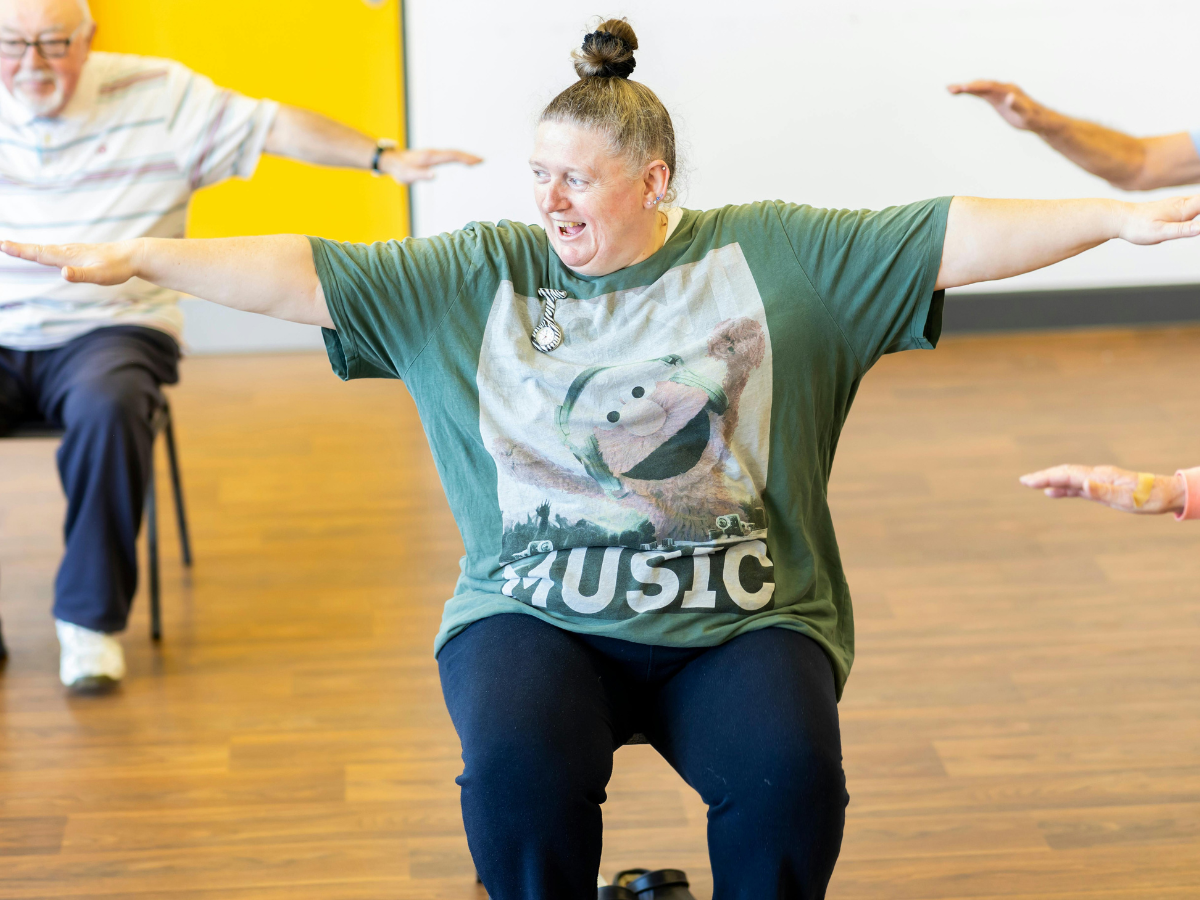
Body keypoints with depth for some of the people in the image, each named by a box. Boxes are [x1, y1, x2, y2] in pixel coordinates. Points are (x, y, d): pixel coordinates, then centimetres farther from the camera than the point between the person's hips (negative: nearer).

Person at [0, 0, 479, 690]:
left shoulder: (156, 96, 2)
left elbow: (276, 127, 0)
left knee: (109, 407, -35)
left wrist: (385, 158, -10)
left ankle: (92, 615, -18)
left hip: (107, 331, -2)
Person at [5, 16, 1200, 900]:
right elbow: (306, 275, 3)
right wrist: (137, 259, -5)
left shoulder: (774, 255, 3)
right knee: (516, 767, -29)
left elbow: (952, 238, -3)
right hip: (535, 612, 1)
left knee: (788, 775, -28)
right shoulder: (479, 274, 7)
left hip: (738, 618, 0)